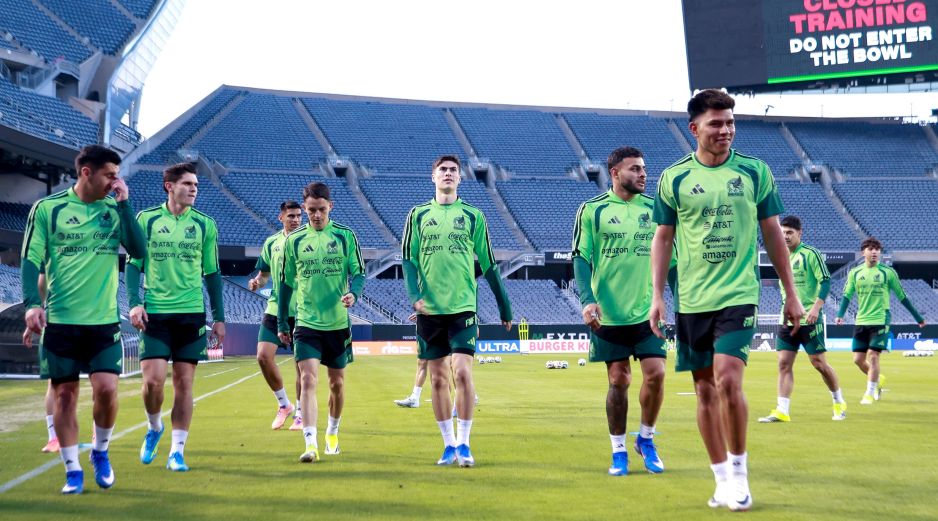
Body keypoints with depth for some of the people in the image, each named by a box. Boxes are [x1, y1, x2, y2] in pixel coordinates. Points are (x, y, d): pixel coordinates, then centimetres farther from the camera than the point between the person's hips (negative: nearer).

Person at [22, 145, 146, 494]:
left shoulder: (115, 210, 5)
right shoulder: (47, 208, -1)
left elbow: (139, 250, -6)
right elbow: (31, 259, -2)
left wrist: (124, 203, -9)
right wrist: (31, 303, -15)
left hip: (104, 320, 1)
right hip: (59, 320, -1)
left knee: (107, 388, -10)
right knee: (65, 394, 2)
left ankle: (100, 452, 16)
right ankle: (72, 470, 13)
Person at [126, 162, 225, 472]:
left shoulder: (205, 225, 6)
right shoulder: (146, 219, 3)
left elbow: (212, 273, 11)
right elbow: (133, 264, 7)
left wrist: (219, 317, 8)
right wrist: (134, 303, -6)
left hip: (191, 313, 1)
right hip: (154, 313, -1)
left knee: (184, 382, 0)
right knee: (153, 380, -9)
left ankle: (177, 452, 8)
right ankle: (154, 427, 21)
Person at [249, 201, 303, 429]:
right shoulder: (271, 243, 9)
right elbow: (264, 273, 17)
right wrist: (257, 282, -5)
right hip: (275, 309, 3)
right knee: (264, 356, -7)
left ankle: (300, 413, 15)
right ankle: (283, 404, 13)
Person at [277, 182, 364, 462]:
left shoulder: (345, 236, 0)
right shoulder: (294, 240, 3)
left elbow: (358, 272, 0)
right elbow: (286, 282, 9)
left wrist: (353, 293, -22)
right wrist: (282, 324, 9)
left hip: (338, 323, 1)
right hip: (306, 323, -1)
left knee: (337, 382, 13)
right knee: (308, 380, -15)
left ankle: (332, 432, 36)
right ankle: (311, 444, -20)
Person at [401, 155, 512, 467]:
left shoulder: (473, 216, 6)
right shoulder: (418, 215, 8)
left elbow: (488, 264, 9)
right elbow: (408, 258, 5)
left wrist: (505, 308, 10)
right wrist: (415, 295, -12)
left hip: (463, 307, -1)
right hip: (430, 309, 2)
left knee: (462, 372, -13)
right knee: (438, 378, 5)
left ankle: (464, 444, -3)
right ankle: (449, 444, 15)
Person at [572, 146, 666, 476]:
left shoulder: (655, 209, 7)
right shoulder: (592, 210, -1)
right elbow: (580, 258, -3)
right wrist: (587, 300, -15)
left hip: (648, 311, 2)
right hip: (609, 314, -2)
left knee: (655, 374, -7)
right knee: (618, 380, 2)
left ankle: (646, 439, 17)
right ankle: (619, 451, 16)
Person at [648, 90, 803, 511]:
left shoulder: (755, 172, 2)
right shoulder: (674, 178, 2)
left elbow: (773, 234, 8)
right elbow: (663, 239, 9)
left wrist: (791, 295, 7)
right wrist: (657, 296, 1)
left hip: (738, 295, -2)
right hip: (692, 301, 2)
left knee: (728, 381, -16)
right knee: (705, 390, 6)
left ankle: (739, 470, 3)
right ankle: (723, 479, 18)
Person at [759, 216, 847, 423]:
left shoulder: (810, 254, -8)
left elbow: (825, 281, -14)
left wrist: (816, 307, -23)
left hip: (809, 319, -6)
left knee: (818, 362, -1)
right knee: (784, 363, -2)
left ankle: (839, 403, 18)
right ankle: (782, 411, -3)